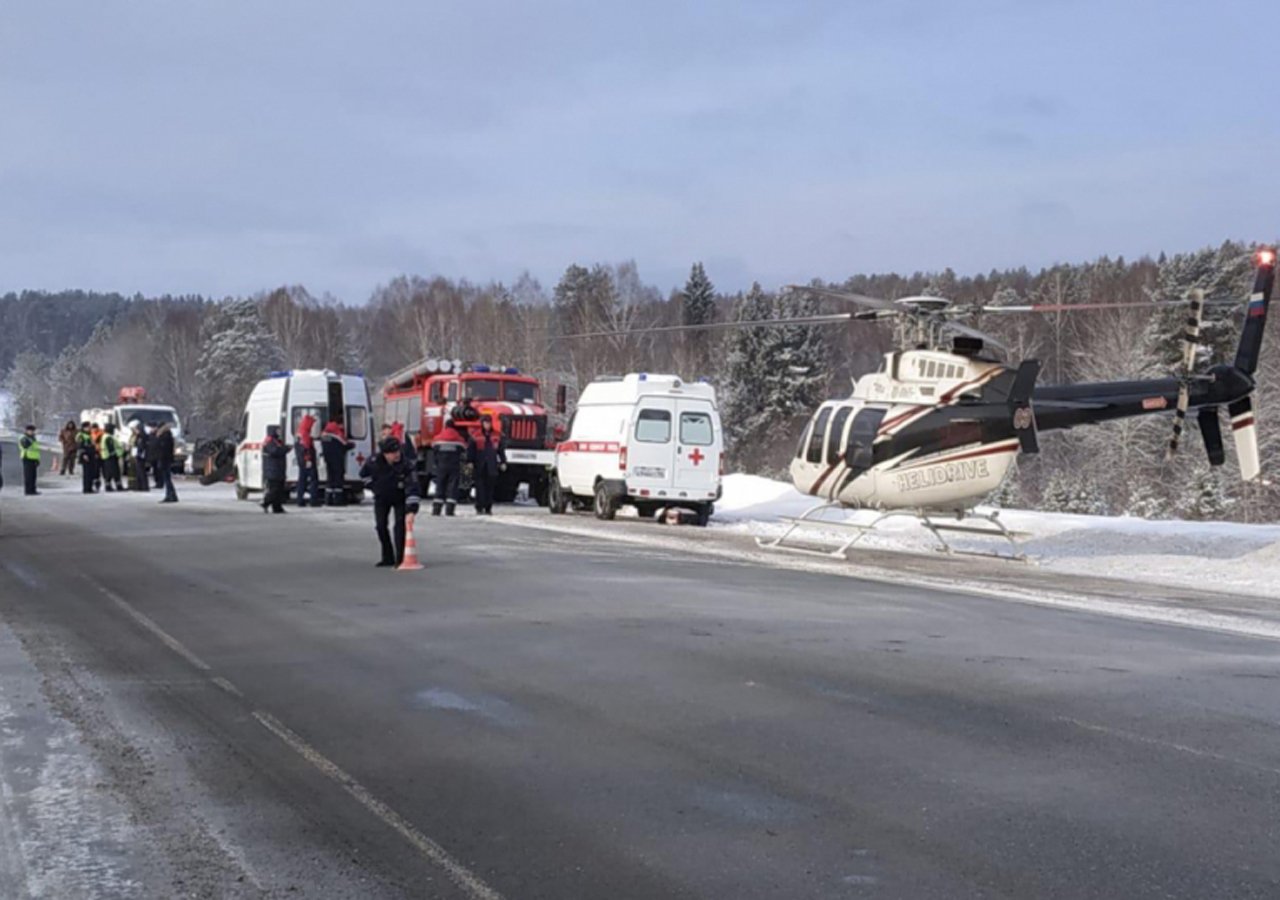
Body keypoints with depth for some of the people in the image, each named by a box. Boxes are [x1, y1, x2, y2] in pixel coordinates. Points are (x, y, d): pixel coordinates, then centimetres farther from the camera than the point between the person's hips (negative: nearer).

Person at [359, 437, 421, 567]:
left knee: (401, 525, -16)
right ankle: (388, 558, 14)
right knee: (380, 526, 0)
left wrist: (411, 511, -44)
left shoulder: (404, 465, -31)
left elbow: (412, 488, -37)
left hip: (400, 498, -3)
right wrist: (373, 486, 0)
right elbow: (363, 474, 1)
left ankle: (400, 558, -9)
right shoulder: (375, 461, -23)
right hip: (381, 499, 3)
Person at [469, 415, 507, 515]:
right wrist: (470, 461, -4)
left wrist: (503, 462, 10)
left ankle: (488, 508, 9)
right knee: (480, 486, -4)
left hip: (492, 466, 2)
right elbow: (471, 450, 1)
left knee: (490, 487, 4)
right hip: (480, 465, -2)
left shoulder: (497, 436, 9)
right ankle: (479, 507, 0)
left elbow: (501, 450, 13)